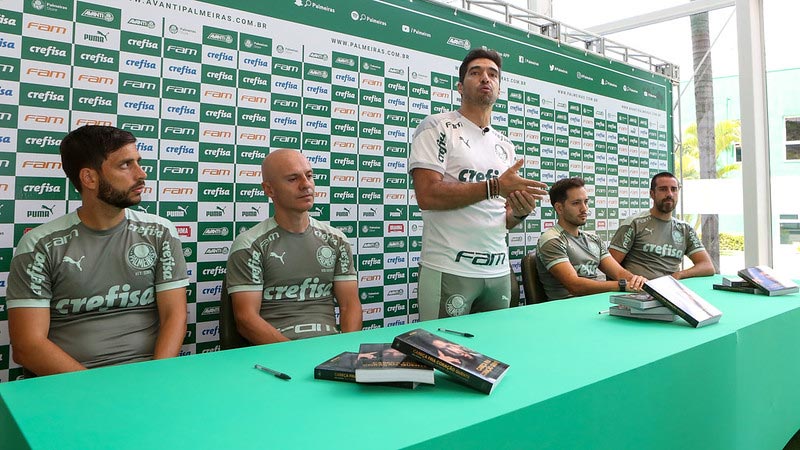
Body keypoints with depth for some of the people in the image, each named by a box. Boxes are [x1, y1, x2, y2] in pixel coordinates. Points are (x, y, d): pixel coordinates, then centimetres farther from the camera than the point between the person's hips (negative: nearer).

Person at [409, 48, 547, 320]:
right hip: (448, 270, -6)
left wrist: (519, 212, -4)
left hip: (498, 271, 6)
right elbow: (427, 195, -17)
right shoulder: (437, 127, -3)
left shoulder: (505, 145, 16)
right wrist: (495, 186, -18)